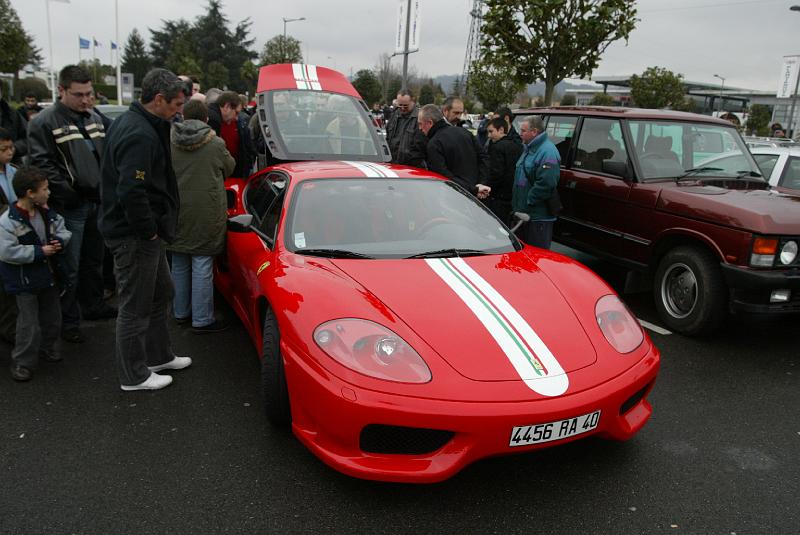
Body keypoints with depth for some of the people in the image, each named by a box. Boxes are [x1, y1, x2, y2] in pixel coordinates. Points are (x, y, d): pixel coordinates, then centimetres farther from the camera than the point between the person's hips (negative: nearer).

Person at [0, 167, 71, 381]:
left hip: (47, 274, 7)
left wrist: (59, 241, -11)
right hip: (24, 282, -7)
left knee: (52, 317, 18)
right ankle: (21, 363, 12)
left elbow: (62, 230, 12)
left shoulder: (47, 213, 0)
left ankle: (47, 348, 39)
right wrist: (39, 251, -23)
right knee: (29, 323, -3)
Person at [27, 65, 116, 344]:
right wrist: (68, 194, -20)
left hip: (97, 202, 7)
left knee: (94, 260, 18)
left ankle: (93, 305, 34)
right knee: (70, 268, -1)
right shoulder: (44, 122, -9)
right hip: (71, 207, -6)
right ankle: (68, 320, 10)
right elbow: (43, 164, -14)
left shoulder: (94, 119, 12)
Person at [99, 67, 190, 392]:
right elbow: (131, 192, -31)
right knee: (136, 307, 3)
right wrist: (149, 229, -18)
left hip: (143, 232, 11)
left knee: (161, 294, 22)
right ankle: (134, 376, 18)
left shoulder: (130, 122, 11)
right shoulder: (139, 135, -23)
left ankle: (158, 356, 37)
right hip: (134, 235, -11)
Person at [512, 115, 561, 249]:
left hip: (539, 217, -10)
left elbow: (546, 183, -28)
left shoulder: (547, 152, -18)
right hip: (524, 213, 10)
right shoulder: (528, 148, 15)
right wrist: (517, 205, 15)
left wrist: (528, 202, -19)